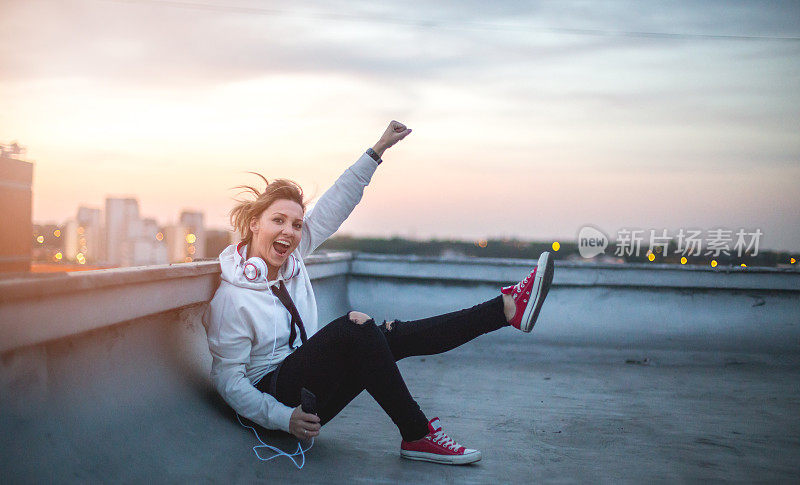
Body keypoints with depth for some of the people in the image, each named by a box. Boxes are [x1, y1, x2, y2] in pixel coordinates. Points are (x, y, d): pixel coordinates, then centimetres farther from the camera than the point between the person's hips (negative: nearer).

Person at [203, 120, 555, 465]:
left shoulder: (289, 258, 3)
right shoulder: (230, 300, -18)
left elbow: (333, 207, 4)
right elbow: (227, 381, -16)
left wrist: (377, 150, 1)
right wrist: (283, 417, -26)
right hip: (273, 395, -7)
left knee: (391, 337, -14)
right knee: (355, 328, -30)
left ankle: (507, 307, -16)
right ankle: (417, 437, -24)